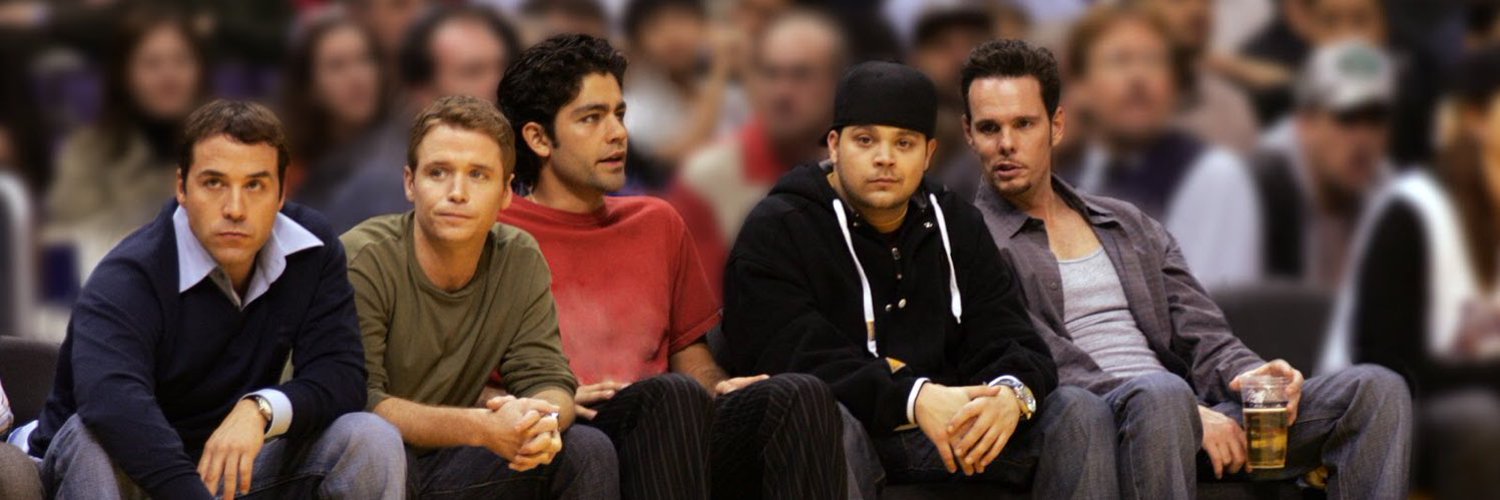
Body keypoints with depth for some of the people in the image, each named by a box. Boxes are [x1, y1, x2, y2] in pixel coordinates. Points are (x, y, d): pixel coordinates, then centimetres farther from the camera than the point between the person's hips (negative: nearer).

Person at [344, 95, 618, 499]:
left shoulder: (520, 261, 1)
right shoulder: (362, 263, -17)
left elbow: (547, 379, -2)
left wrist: (542, 419, -29)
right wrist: (480, 428, -37)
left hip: (451, 466, 5)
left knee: (588, 451, -13)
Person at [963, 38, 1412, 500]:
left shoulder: (1131, 227, 27)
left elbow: (1207, 340, 18)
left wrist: (1255, 377, -7)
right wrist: (1192, 411, -16)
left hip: (1204, 413, 6)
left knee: (1375, 389, -13)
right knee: (1159, 393, -42)